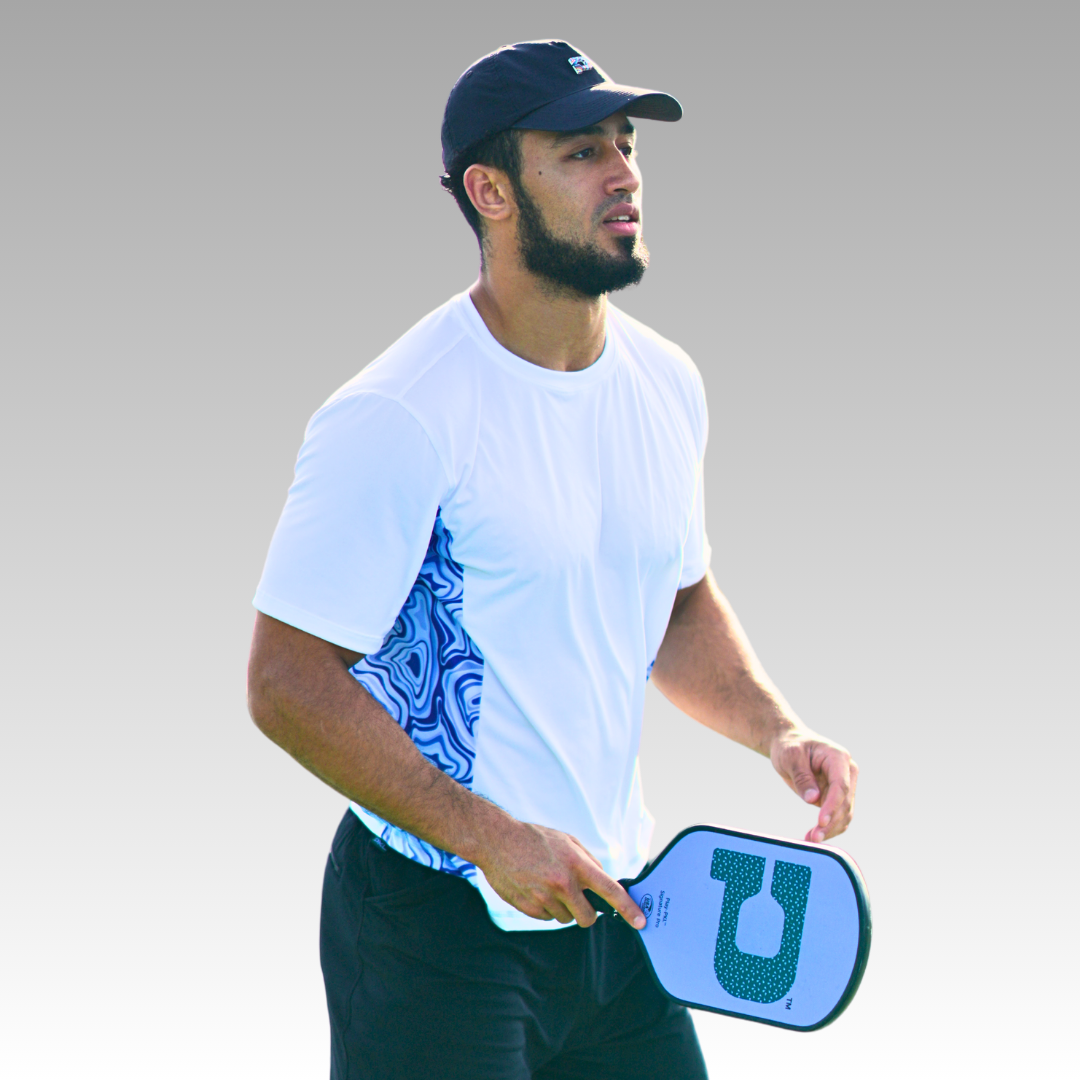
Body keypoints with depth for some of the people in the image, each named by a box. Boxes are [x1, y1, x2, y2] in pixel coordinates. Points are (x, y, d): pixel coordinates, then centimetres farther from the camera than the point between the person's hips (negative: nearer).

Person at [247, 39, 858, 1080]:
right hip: (437, 928, -7)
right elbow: (286, 682, -18)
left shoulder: (666, 382, 6)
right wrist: (492, 839, -21)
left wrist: (776, 730, 2)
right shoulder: (395, 420, -18)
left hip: (609, 907, 7)